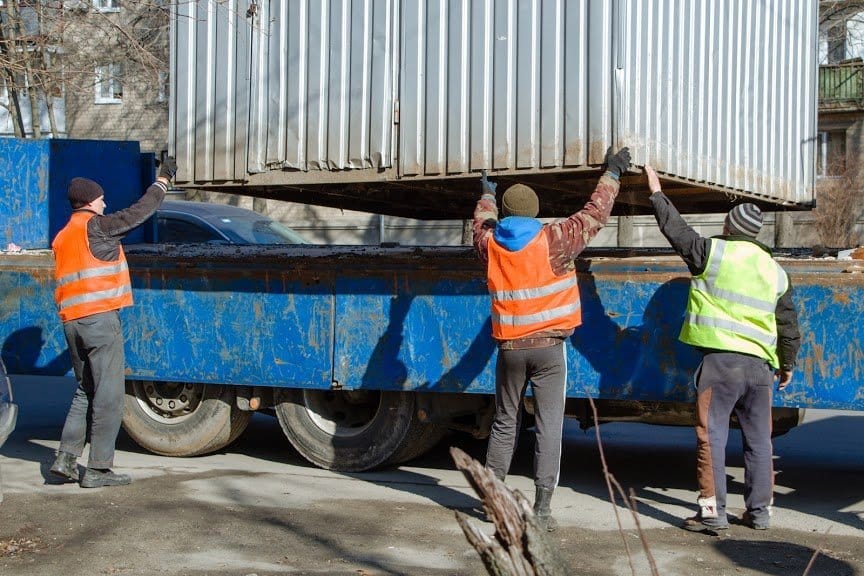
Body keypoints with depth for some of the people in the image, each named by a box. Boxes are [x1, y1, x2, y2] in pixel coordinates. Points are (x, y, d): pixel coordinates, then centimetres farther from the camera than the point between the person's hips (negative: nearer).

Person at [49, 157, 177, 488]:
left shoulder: (61, 238, 18)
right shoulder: (96, 226, -6)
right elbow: (139, 212, -2)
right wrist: (163, 180, 9)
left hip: (71, 321, 8)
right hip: (100, 318, -8)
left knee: (85, 391, 17)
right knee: (109, 394, -4)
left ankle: (66, 458, 9)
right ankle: (98, 469, -4)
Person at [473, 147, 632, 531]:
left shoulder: (490, 244, 3)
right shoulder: (552, 241, -7)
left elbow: (482, 226, 28)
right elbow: (593, 215, 4)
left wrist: (487, 196, 47)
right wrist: (611, 174, 18)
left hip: (510, 348, 3)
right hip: (548, 347, -3)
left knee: (504, 423, 16)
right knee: (549, 427, -2)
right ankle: (542, 509, -5)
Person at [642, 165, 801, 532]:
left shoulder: (714, 252, -4)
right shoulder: (775, 271, 11)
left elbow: (676, 229, 6)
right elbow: (788, 325, 16)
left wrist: (657, 194, 21)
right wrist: (787, 364, 29)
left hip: (721, 359, -5)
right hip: (760, 364, 5)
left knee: (711, 436, 0)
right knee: (758, 439, 12)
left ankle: (713, 511, -1)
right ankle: (759, 511, 18)